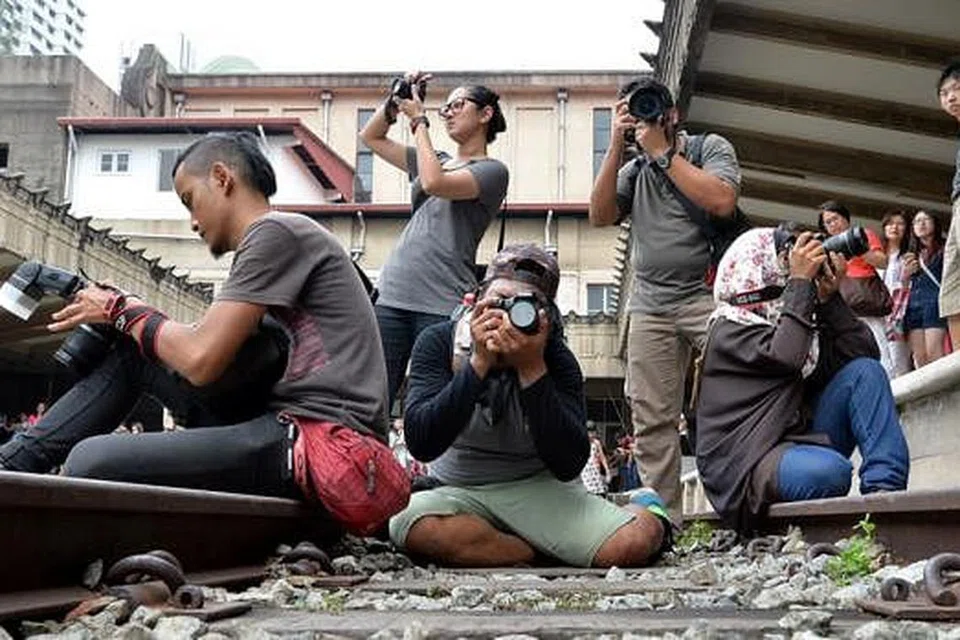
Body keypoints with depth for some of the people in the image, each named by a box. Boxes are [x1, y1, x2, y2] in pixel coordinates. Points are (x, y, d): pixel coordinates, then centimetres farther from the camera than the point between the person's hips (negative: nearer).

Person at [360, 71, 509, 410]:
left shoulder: (493, 170, 4)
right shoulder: (435, 160, 24)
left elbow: (434, 184, -13)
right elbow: (370, 137, 31)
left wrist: (419, 121, -2)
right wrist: (395, 101, 15)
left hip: (443, 305, -6)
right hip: (392, 296, 6)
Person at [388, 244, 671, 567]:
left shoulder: (558, 360, -10)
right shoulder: (438, 342, -10)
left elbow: (568, 467, -22)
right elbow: (422, 444, -22)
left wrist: (532, 369, -28)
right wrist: (478, 363, -29)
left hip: (538, 489, -1)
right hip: (457, 492, 2)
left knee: (636, 541, -26)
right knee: (411, 522, -35)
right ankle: (553, 554, -13)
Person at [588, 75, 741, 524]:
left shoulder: (711, 147, 7)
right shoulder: (633, 169, 19)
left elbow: (721, 202, -12)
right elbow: (600, 216, 4)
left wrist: (663, 151, -7)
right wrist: (616, 146, 0)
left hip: (707, 293, -4)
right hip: (650, 305, 4)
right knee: (652, 420, 0)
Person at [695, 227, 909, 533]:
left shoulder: (803, 317, 16)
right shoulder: (729, 330, -6)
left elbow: (865, 354, 6)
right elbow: (785, 357, -25)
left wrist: (830, 298, -4)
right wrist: (801, 281, -17)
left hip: (801, 443, 8)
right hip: (747, 463, -8)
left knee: (865, 371, -5)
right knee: (829, 472, -38)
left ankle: (885, 488, -17)